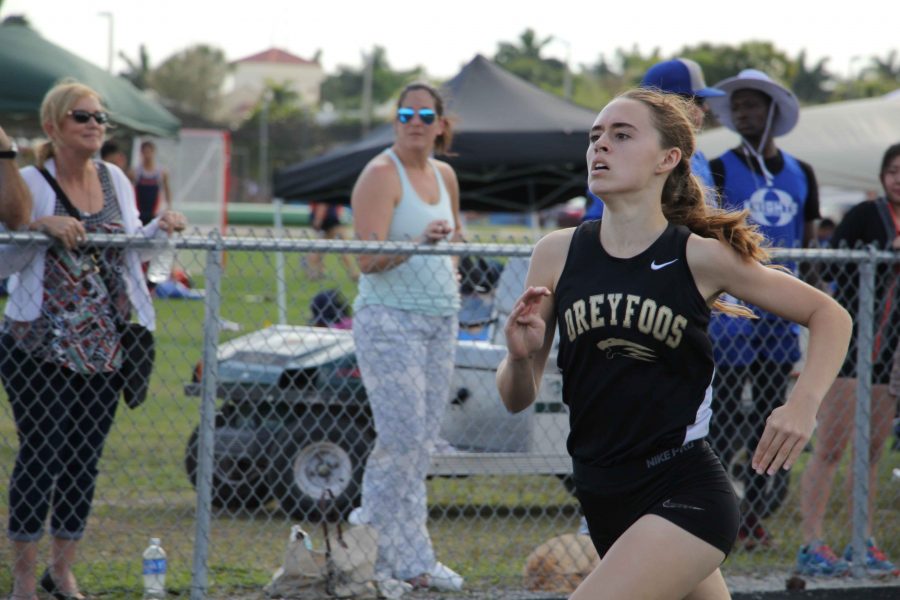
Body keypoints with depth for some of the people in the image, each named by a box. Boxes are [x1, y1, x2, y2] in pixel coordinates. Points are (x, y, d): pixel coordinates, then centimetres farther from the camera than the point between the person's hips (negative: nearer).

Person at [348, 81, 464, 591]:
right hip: (390, 320, -8)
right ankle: (407, 559, -5)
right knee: (404, 437, -11)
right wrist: (419, 243, -33)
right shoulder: (380, 175, -10)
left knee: (423, 441, 5)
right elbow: (368, 259, -20)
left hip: (440, 320, 8)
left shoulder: (445, 176, 13)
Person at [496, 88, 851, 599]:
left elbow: (830, 316, 3)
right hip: (604, 502, 5)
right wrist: (521, 356, -15)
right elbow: (517, 399, 7)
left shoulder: (701, 257, -7)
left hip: (684, 495, -5)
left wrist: (804, 404, -13)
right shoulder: (557, 254, 2)